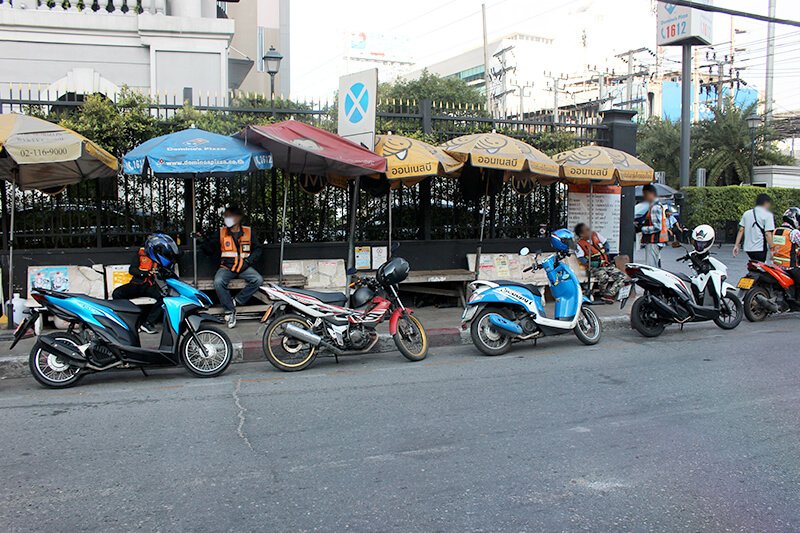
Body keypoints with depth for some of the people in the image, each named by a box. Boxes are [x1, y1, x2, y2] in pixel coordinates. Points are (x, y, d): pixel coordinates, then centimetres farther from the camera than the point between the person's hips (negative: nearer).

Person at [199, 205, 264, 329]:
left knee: (258, 280, -28)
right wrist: (204, 242, -12)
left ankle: (236, 301, -17)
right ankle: (229, 310, -22)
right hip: (227, 267, 0)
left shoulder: (248, 232, 8)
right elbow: (210, 250, 9)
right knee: (218, 282, -32)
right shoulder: (221, 233, 10)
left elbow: (258, 249, 10)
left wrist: (248, 261, -5)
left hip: (244, 267, 0)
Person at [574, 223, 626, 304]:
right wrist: (590, 263, -27)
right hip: (595, 267, -6)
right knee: (604, 277, -36)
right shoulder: (579, 245, -5)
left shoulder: (595, 235, 9)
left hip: (607, 264, 6)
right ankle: (603, 293, -7)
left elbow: (606, 243, 20)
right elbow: (581, 258, -12)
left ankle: (609, 294, -18)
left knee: (621, 276, -15)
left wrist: (606, 251, 3)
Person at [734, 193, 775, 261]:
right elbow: (767, 234, -14)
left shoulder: (747, 213, 11)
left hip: (748, 248, 6)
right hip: (760, 249, -6)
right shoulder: (768, 215, -6)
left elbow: (741, 230, 8)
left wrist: (736, 245, 10)